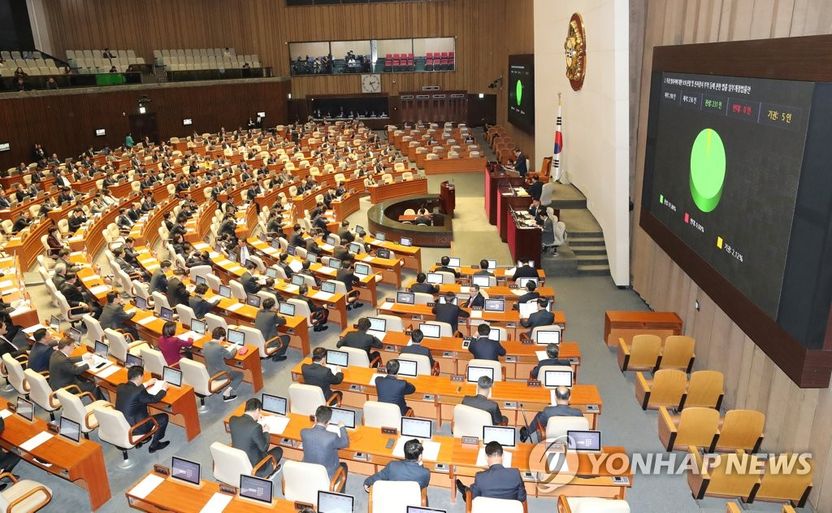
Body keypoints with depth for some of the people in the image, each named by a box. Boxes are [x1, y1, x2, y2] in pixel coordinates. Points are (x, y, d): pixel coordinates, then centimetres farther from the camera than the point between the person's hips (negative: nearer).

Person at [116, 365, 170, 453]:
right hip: (133, 428, -8)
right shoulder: (139, 392, -28)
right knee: (164, 417, 6)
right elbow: (155, 399, -10)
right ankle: (154, 445, 19)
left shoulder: (120, 387, -7)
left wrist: (147, 384, 26)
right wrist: (164, 389, 8)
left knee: (144, 412, 32)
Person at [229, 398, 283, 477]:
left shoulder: (232, 420, -11)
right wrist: (265, 432, -1)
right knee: (278, 450, 17)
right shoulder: (256, 427, -30)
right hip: (252, 467, -6)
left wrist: (255, 421, 12)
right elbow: (264, 448, -15)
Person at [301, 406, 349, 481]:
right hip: (327, 476, -4)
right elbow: (345, 443, -7)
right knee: (343, 465, 27)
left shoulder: (303, 432, -21)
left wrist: (315, 425, 20)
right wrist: (342, 427, 9)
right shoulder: (332, 437, -29)